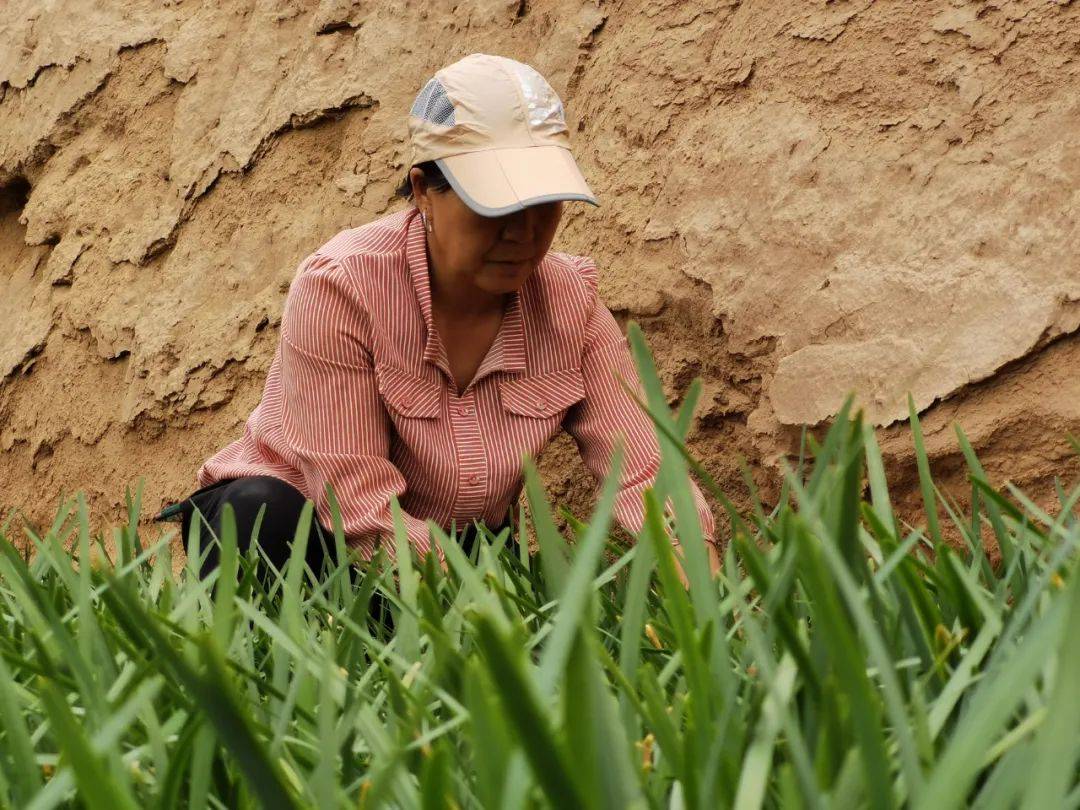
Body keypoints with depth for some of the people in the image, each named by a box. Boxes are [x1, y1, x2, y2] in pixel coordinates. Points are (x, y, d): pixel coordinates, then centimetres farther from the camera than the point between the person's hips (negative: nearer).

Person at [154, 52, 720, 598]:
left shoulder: (571, 303, -11)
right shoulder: (340, 287, -24)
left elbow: (649, 471, -15)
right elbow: (362, 507, -28)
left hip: (460, 549, 3)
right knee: (261, 514, -36)